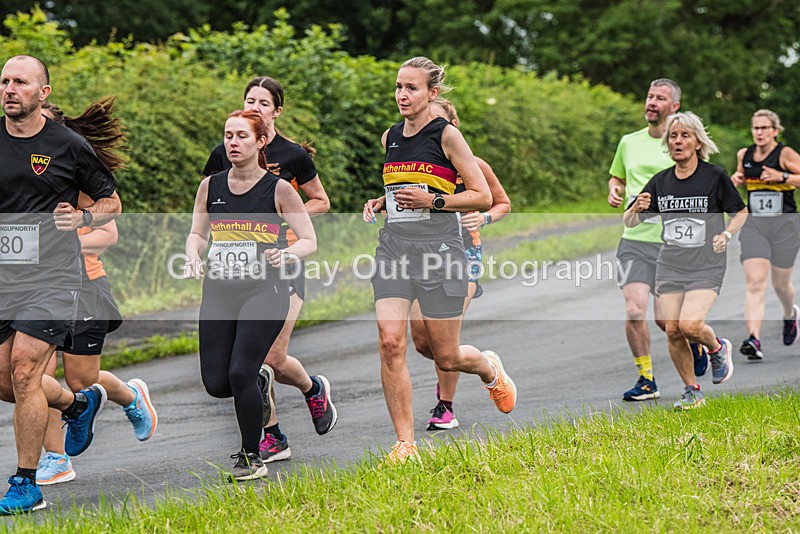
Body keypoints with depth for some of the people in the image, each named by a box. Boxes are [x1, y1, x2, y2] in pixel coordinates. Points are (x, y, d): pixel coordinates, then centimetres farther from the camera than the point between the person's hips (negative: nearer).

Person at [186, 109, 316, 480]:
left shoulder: (278, 189, -4)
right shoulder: (210, 186, 6)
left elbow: (309, 240, 0)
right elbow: (197, 233, 19)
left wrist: (286, 254, -21)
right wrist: (194, 255, -3)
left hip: (263, 291, -4)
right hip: (218, 291, 4)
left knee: (240, 373, -16)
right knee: (215, 383, -1)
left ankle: (252, 457, 3)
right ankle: (262, 384, 35)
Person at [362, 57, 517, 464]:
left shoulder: (446, 135, -5)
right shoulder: (389, 138, 13)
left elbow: (483, 197, -4)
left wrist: (432, 200, -15)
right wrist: (379, 202, 9)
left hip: (438, 247, -5)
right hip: (393, 246, 5)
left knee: (446, 358, 4)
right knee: (390, 342, -13)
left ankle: (489, 368, 41)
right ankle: (405, 443, -7)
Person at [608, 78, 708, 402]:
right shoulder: (629, 142, 11)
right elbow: (616, 176, 27)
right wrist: (614, 191, 5)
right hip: (634, 240, 3)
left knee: (665, 318, -4)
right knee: (634, 311, -11)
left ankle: (695, 342, 30)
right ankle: (646, 380, 5)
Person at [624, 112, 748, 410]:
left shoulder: (715, 176, -5)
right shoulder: (660, 181, 5)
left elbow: (741, 212, 7)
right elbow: (629, 223, 8)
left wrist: (726, 234, -12)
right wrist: (637, 209, -14)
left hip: (706, 267, -4)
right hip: (670, 267, 4)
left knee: (690, 325, -20)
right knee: (673, 330, -3)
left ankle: (718, 348, 14)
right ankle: (692, 392, 15)